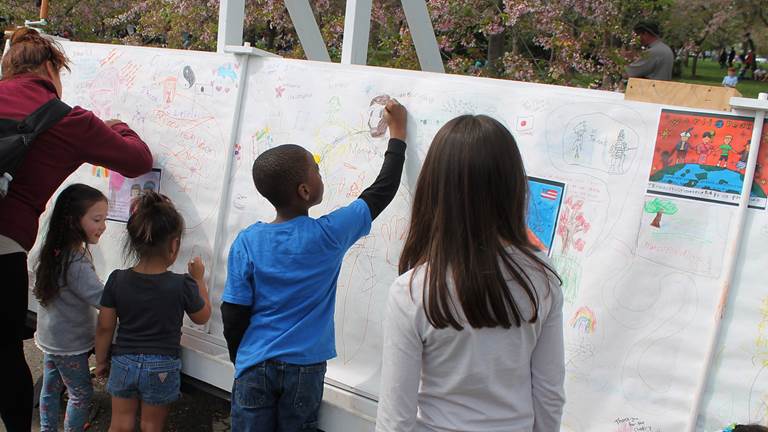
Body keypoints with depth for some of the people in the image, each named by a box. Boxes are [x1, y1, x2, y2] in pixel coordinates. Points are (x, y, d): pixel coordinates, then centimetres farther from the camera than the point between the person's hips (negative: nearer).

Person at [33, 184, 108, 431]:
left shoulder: (56, 251, -2)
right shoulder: (76, 263, -31)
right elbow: (102, 299, -35)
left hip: (51, 338, 8)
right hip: (70, 345, -8)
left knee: (51, 387, 21)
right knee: (81, 394, 7)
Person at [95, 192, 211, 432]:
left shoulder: (117, 280, -11)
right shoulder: (182, 285, -18)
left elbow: (104, 327, -3)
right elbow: (202, 316, 0)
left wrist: (101, 361, 12)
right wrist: (199, 279, 10)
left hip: (123, 363, 2)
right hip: (161, 367, -2)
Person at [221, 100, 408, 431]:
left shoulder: (247, 242, -7)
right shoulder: (329, 235, -11)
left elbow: (233, 314, -5)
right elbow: (383, 190, -1)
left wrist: (239, 358, 13)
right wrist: (397, 131, 11)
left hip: (255, 366, 1)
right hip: (304, 367, -1)